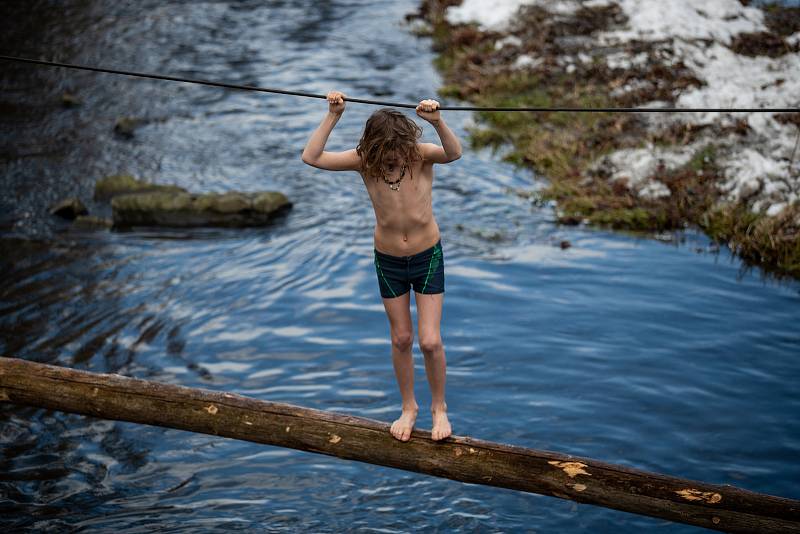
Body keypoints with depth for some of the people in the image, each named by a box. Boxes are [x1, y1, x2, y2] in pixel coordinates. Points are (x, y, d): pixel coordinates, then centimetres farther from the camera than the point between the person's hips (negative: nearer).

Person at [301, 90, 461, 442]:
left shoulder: (421, 155, -20)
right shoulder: (365, 161, -16)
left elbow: (454, 153, -42)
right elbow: (311, 157, -24)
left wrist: (437, 122, -57)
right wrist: (333, 116, -31)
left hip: (428, 257, -2)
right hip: (388, 261, 2)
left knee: (430, 341, -3)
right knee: (401, 339, 14)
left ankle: (439, 407, 23)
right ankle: (408, 407, 35)